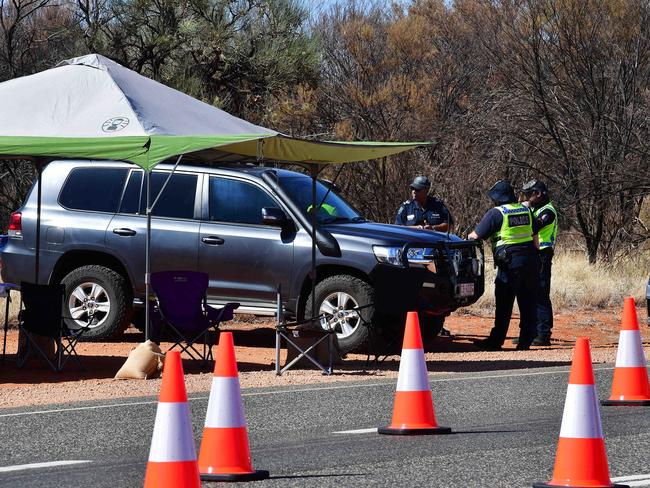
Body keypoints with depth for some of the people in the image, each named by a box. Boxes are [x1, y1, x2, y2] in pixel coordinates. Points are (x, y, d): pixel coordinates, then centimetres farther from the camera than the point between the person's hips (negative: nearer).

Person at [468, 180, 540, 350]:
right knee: (528, 303, 9)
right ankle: (526, 340, 8)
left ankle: (496, 341, 1)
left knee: (504, 304, -1)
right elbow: (535, 237, 17)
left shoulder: (496, 213, -6)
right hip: (530, 259, 6)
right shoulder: (526, 211, 13)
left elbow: (476, 236, -4)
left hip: (510, 261, -6)